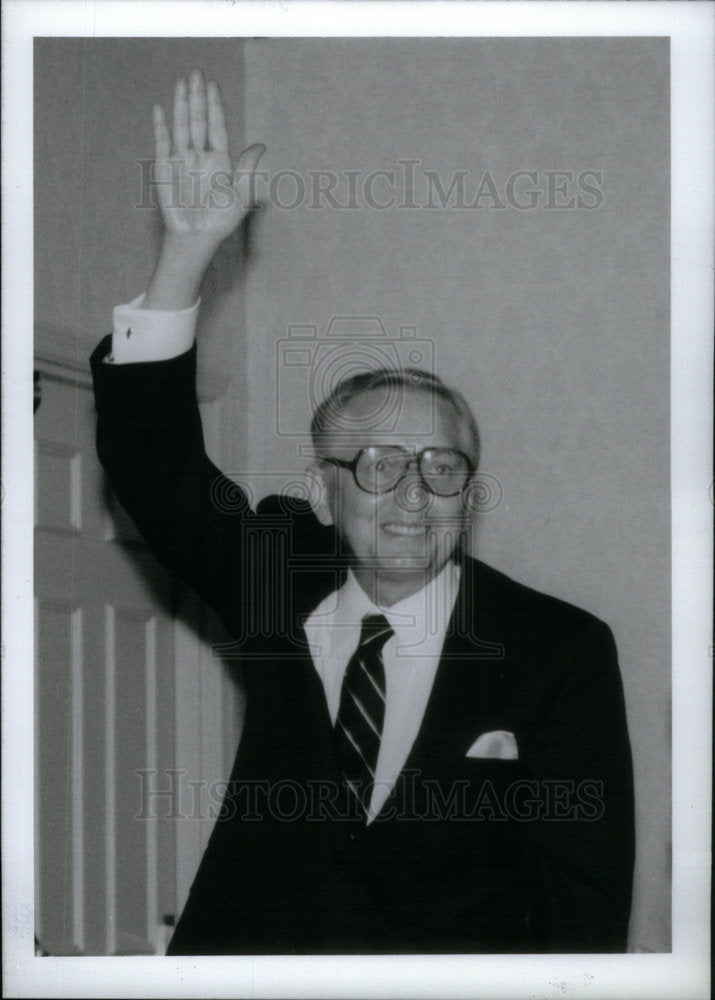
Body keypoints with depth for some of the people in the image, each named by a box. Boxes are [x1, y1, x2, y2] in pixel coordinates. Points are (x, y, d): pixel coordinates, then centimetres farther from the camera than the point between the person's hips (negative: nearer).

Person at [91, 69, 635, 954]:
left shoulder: (561, 653, 0)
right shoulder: (278, 576, 9)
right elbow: (153, 465, 2)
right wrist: (187, 251, -8)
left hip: (463, 960, -2)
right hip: (243, 949, 2)